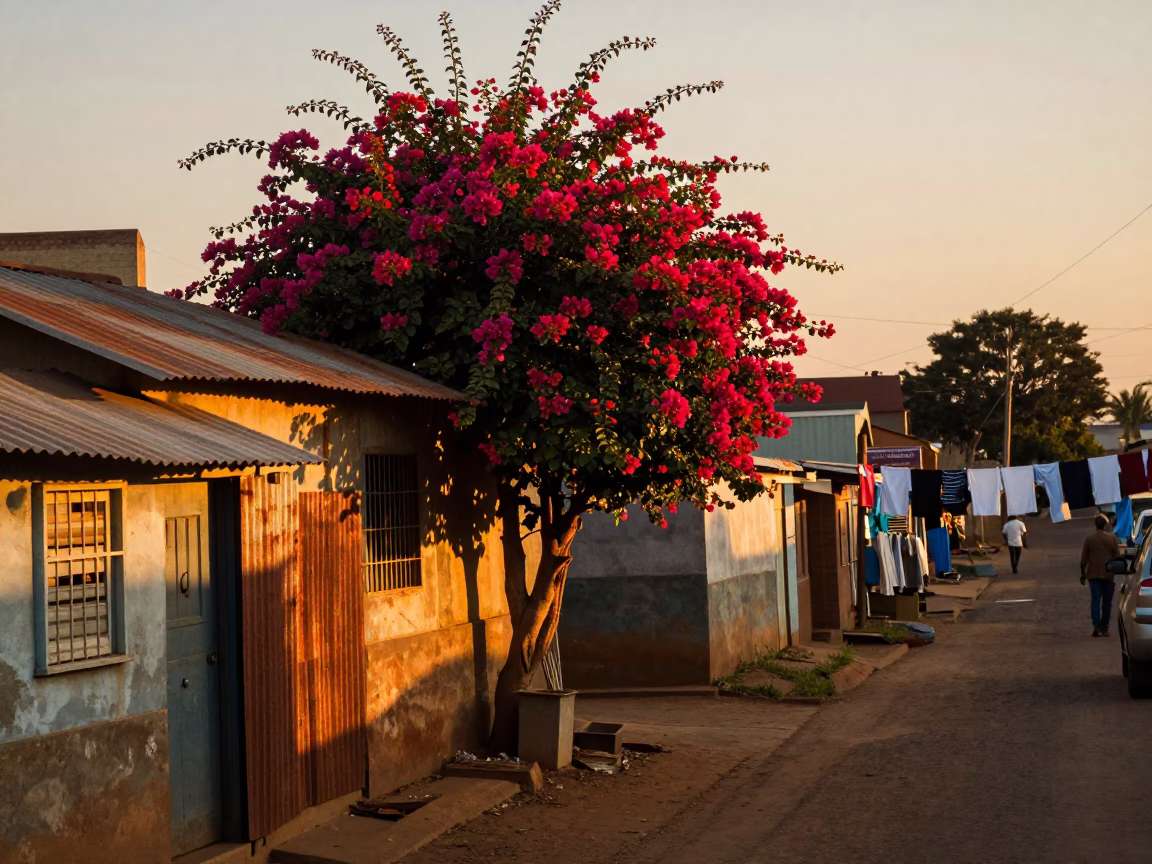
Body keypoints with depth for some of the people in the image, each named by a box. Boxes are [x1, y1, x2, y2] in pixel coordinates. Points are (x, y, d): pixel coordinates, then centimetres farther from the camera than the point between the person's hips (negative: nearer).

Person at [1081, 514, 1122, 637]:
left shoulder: (1089, 539, 0)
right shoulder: (1112, 538, -2)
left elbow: (1083, 559, 1)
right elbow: (1117, 556, -1)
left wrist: (1083, 574, 10)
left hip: (1094, 575, 0)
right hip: (1108, 575, 0)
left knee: (1096, 600, -2)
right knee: (1107, 602, 9)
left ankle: (1096, 626, -18)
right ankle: (1104, 627, 10)